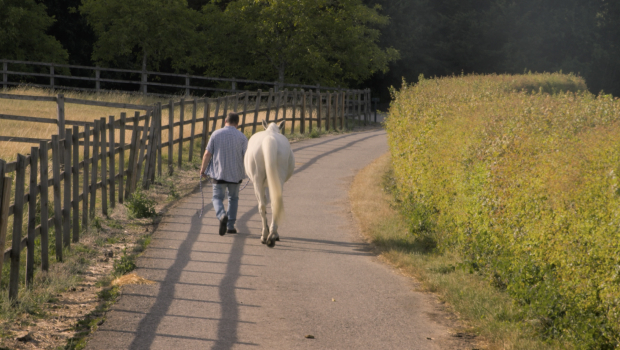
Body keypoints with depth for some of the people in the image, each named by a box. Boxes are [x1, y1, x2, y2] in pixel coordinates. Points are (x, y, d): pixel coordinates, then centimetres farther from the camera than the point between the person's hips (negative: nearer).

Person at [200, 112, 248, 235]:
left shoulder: (216, 134, -3)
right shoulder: (242, 137, -4)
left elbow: (207, 154, -4)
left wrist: (203, 170, 8)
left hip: (219, 173, -1)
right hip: (236, 173, 1)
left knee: (217, 198, 8)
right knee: (233, 199, 19)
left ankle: (222, 215, -22)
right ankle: (231, 226, 18)